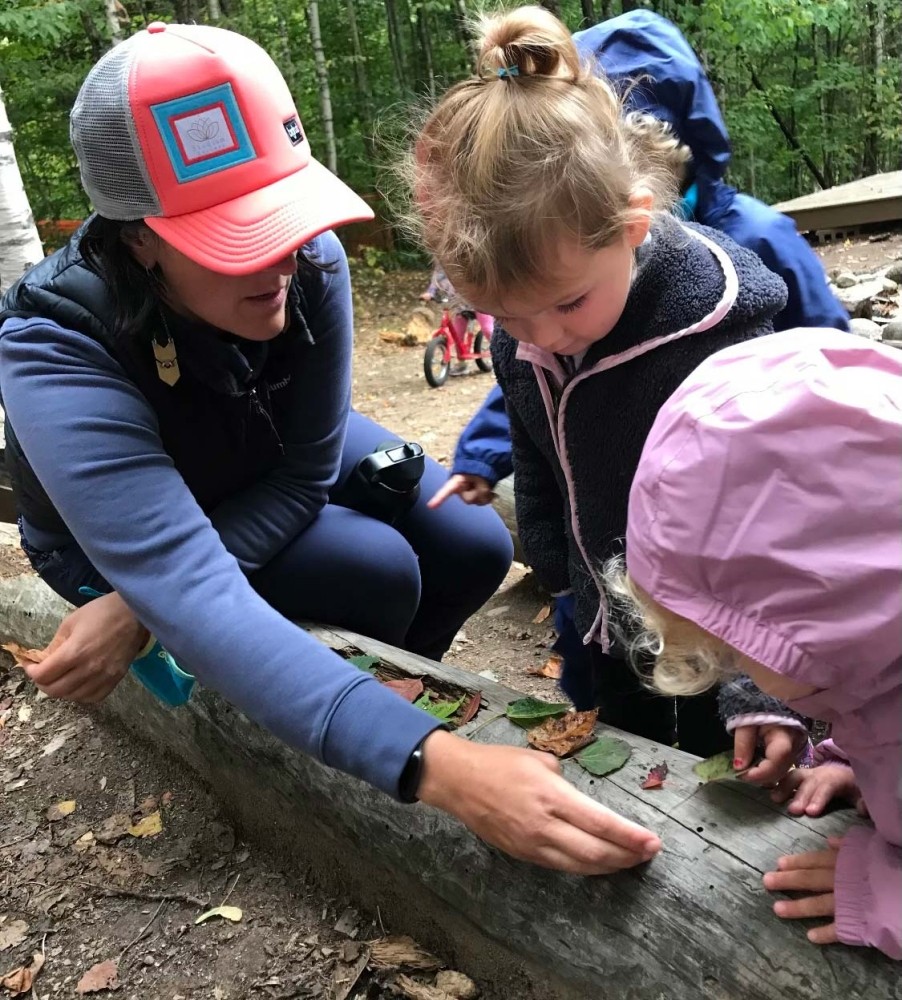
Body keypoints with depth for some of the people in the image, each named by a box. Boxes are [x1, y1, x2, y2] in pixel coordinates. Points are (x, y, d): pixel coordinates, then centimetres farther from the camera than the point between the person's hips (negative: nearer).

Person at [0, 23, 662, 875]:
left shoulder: (312, 261, -29)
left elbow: (306, 473, -20)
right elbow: (190, 594, -51)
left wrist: (137, 608, -31)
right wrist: (431, 764, -62)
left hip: (278, 475, 4)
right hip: (117, 536, -4)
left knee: (476, 551, -9)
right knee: (380, 574, -24)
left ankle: (371, 700, 19)